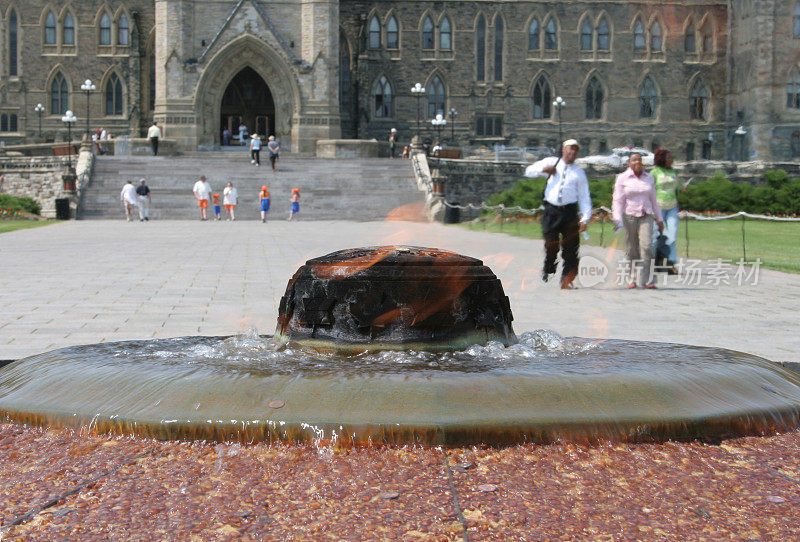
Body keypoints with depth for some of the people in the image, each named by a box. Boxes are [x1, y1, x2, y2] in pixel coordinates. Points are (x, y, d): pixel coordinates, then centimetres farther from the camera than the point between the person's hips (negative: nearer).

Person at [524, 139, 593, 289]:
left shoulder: (579, 172, 13)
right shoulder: (552, 162, 13)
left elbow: (584, 197, 9)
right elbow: (529, 171, 15)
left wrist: (585, 218, -2)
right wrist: (543, 169, -5)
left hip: (570, 212, 1)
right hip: (551, 211, -1)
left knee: (571, 246, -3)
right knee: (551, 244, -8)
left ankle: (566, 280, 4)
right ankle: (548, 269, 19)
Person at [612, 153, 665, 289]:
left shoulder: (649, 178, 11)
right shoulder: (622, 178, 1)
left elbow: (653, 200, 18)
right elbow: (618, 201, -2)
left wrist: (659, 219, 18)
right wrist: (618, 221, -12)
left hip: (646, 217, 2)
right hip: (629, 217, -2)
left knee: (647, 246, -15)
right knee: (631, 250, 1)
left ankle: (647, 280, -16)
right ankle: (632, 280, 14)